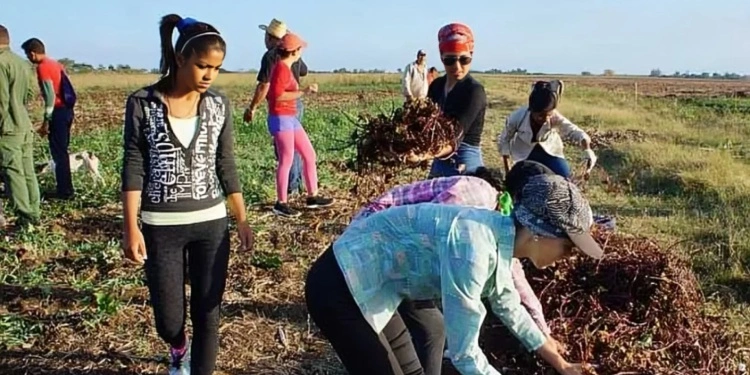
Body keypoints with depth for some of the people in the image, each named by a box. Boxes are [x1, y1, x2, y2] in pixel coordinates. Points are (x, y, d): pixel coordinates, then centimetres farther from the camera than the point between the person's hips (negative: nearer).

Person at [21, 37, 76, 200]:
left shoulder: (43, 67, -12)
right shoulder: (55, 63, 15)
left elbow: (50, 96, -18)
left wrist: (46, 121, -15)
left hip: (58, 112, -9)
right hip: (67, 109, 9)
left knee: (58, 153, -2)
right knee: (61, 151, 15)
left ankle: (65, 191, 2)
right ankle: (65, 188, 21)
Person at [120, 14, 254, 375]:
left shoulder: (219, 105, 1)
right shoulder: (142, 103, -7)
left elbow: (226, 166, 6)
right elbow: (133, 168, -5)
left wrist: (242, 220, 6)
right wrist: (131, 227, -10)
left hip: (211, 223, 2)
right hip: (162, 226, -1)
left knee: (207, 314, 5)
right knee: (168, 319, 9)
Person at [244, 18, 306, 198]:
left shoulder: (271, 56, -14)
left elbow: (264, 85, -20)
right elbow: (304, 71, 30)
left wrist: (252, 108, -14)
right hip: (297, 103, 8)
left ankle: (292, 188, 1)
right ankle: (299, 184, 25)